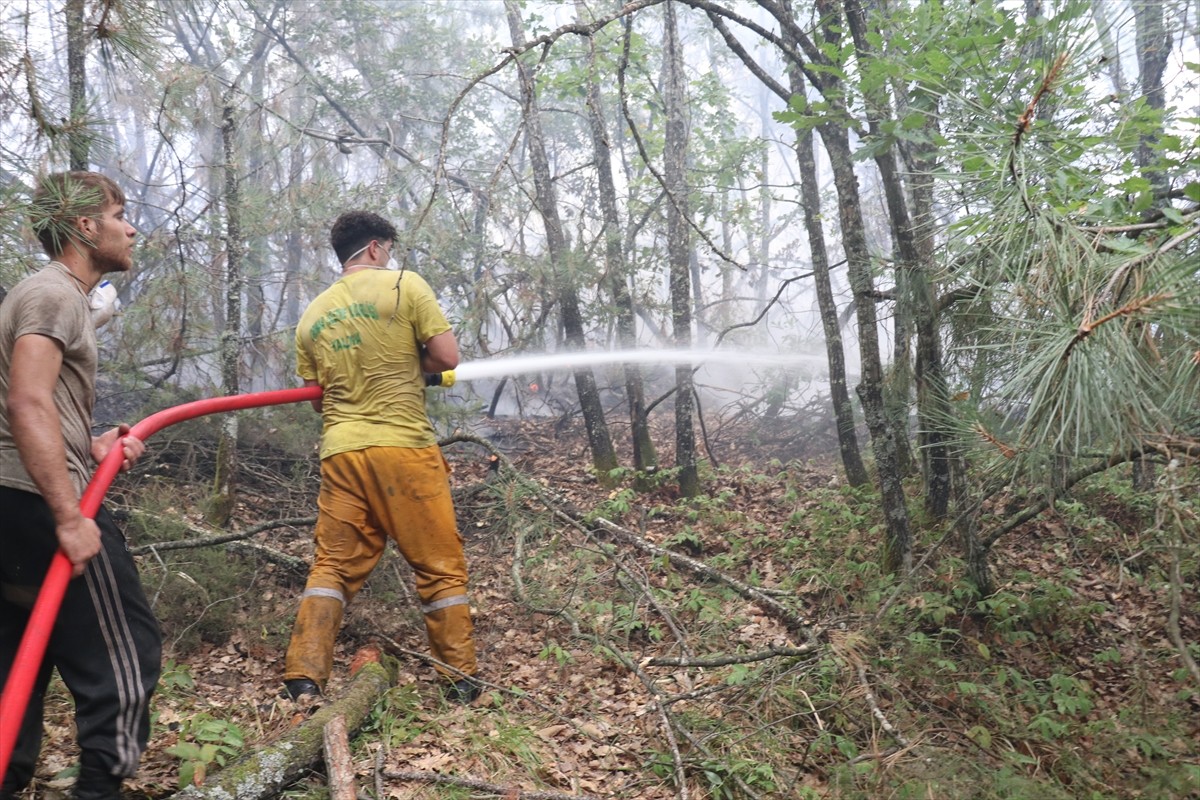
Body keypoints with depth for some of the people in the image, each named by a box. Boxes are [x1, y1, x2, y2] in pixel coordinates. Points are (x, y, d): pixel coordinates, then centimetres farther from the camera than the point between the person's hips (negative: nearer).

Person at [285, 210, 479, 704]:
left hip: (340, 451, 5)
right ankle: (461, 679, 13)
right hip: (404, 447, -4)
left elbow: (316, 398, 18)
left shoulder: (312, 315, 14)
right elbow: (447, 356, -6)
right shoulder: (404, 285, -1)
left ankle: (304, 679, 4)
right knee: (440, 565, 6)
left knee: (333, 565, 11)